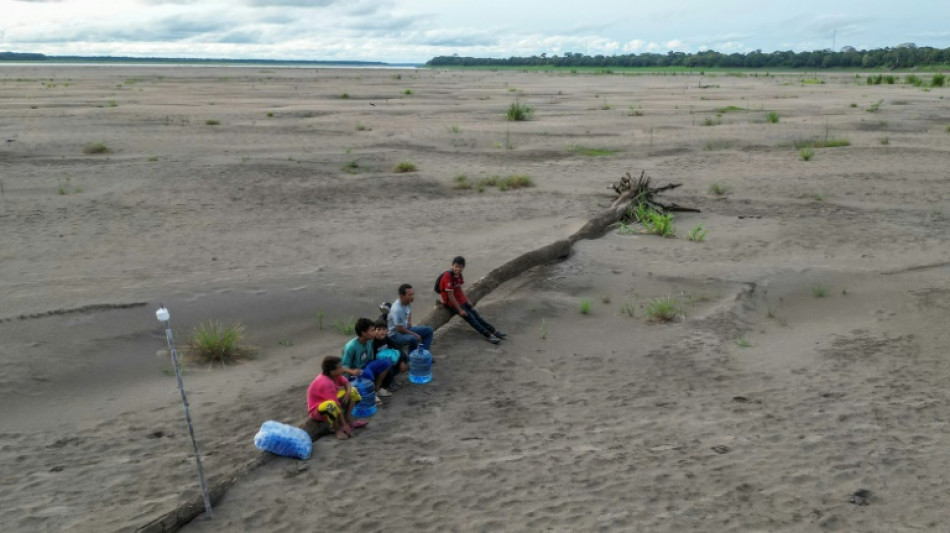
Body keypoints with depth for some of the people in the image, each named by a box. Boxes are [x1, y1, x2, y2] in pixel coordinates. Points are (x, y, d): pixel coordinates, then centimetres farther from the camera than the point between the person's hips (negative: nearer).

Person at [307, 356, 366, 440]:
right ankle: (337, 429, -17)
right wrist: (344, 425, -30)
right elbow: (336, 405, -32)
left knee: (353, 391, 8)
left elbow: (346, 382, 10)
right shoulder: (325, 383, -33)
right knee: (332, 406, -43)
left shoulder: (334, 375, -9)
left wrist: (348, 391, -13)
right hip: (318, 410, -9)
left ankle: (349, 420, 2)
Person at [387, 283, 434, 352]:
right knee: (413, 339, -37)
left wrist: (409, 322, 5)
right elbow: (400, 329, -26)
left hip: (406, 329, 9)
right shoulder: (397, 310, -31)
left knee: (428, 330, 5)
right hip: (395, 334, -9)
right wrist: (415, 334, -15)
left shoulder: (408, 302, -5)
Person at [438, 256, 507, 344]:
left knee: (475, 314, 5)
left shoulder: (459, 274, 0)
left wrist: (467, 301, 8)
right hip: (452, 303, -8)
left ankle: (493, 330, 7)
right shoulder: (448, 276, -26)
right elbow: (450, 296, -24)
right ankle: (488, 335, -12)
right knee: (470, 317, -11)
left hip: (461, 300, 8)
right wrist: (460, 310, -20)